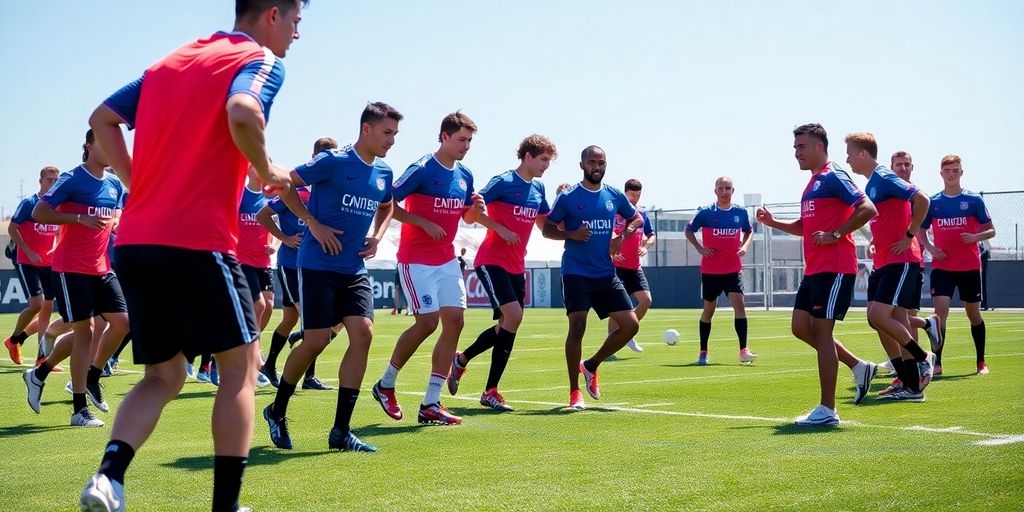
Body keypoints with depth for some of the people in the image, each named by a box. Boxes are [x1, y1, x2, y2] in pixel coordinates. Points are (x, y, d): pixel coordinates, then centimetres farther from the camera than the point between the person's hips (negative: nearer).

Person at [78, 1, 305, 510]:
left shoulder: (170, 62, 20)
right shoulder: (261, 62, -3)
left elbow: (102, 118, 21)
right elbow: (242, 113, -24)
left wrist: (142, 184, 16)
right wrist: (268, 172, -8)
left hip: (134, 243, 7)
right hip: (197, 241, -7)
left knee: (162, 377, 15)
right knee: (241, 364, 8)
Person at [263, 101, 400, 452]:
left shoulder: (384, 173, 9)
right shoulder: (332, 162, -11)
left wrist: (377, 236, 11)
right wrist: (313, 223, -13)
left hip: (355, 270, 6)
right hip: (318, 265, -6)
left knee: (363, 334, -9)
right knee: (316, 341, -7)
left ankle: (341, 431, -3)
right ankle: (277, 411, 19)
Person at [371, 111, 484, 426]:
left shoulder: (465, 176, 9)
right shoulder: (422, 170, -12)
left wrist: (476, 209, -3)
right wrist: (425, 223, -18)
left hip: (447, 259, 7)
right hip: (417, 260, -7)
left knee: (455, 320, -3)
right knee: (428, 322, -12)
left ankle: (430, 405, 1)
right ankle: (385, 385, 12)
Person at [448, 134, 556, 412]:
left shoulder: (538, 188, 11)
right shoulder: (504, 182, -10)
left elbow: (543, 223, 20)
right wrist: (500, 228, -19)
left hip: (516, 266, 8)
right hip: (492, 261, -8)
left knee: (507, 326, 6)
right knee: (513, 316, -19)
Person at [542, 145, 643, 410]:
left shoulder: (615, 196, 8)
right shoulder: (568, 197, -3)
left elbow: (637, 218, 22)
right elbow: (547, 229, 1)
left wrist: (622, 236, 2)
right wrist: (571, 234, -18)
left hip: (606, 274, 5)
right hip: (576, 274, -4)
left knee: (631, 325, -2)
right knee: (577, 327, -12)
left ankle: (591, 366, 19)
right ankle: (574, 392, -1)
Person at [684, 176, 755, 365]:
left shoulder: (740, 212, 2)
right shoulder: (706, 212, -6)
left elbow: (748, 231, 18)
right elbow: (688, 230, 5)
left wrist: (745, 246, -1)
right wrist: (699, 248, -9)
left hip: (733, 269, 1)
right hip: (710, 270, -1)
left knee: (739, 303, -16)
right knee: (709, 309, 8)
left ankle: (743, 351, -18)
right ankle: (703, 352, 21)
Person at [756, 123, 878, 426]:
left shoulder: (833, 177, -11)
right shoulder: (813, 182, 19)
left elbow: (867, 209, -21)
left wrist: (835, 235, -20)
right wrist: (773, 223, 15)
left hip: (834, 268, -10)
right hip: (814, 268, 10)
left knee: (820, 331, -8)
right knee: (801, 327, 11)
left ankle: (827, 411, -3)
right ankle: (859, 368, 22)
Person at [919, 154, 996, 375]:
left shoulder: (974, 200, 0)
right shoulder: (933, 202, 4)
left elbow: (990, 230, 3)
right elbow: (921, 230, 12)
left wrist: (975, 237, -17)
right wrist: (930, 248, -6)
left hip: (970, 266, 0)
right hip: (942, 267, 0)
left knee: (973, 313, 10)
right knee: (940, 311, -14)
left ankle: (981, 362, 23)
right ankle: (936, 363, -14)